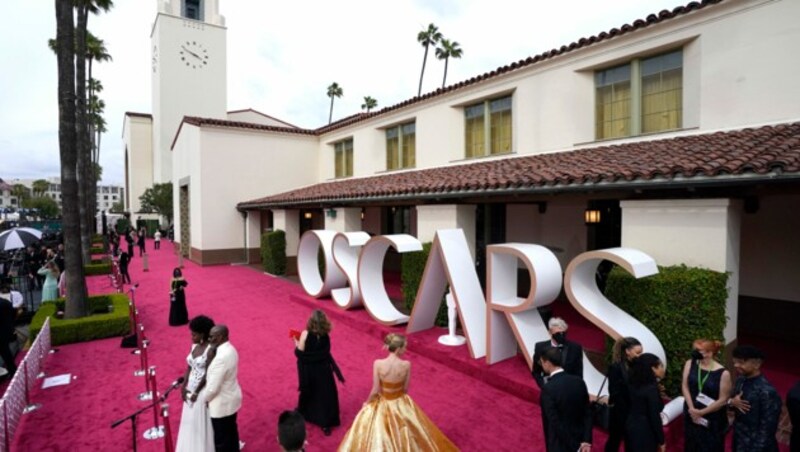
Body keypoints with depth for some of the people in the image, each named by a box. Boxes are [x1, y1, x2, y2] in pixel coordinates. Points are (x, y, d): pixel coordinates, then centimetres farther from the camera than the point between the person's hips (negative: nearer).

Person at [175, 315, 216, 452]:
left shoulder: (210, 349, -21)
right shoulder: (194, 346, 3)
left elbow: (208, 374, -20)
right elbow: (189, 367, 7)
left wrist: (196, 392, -16)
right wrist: (184, 387, -1)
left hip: (203, 389, -8)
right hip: (191, 387, 8)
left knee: (202, 423, 6)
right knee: (191, 421, 19)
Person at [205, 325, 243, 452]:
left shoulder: (221, 357, -32)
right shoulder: (230, 349, -1)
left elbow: (213, 387, -26)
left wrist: (206, 399, -6)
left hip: (222, 404, -9)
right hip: (231, 399, 9)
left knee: (221, 439, 9)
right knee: (231, 432, 24)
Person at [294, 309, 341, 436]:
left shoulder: (306, 334, -21)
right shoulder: (326, 335, -11)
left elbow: (299, 353, -17)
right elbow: (326, 350, 1)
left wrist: (296, 343, 0)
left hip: (308, 368, -1)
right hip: (323, 368, 1)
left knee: (307, 391, 22)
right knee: (325, 394, 10)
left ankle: (303, 412, 45)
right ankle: (325, 423, 13)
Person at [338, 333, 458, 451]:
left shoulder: (378, 364, -24)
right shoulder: (406, 365, -21)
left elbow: (375, 390, -16)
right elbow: (405, 388, -7)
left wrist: (367, 402, 3)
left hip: (382, 403, -1)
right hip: (401, 403, 1)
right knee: (403, 435, 27)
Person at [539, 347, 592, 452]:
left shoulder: (548, 389, -25)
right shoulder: (579, 381, -5)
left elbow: (554, 423, -23)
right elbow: (587, 414, -3)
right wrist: (586, 440, -4)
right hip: (579, 440, 6)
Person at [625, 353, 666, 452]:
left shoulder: (634, 384, 5)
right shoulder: (651, 387, -18)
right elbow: (654, 416, -16)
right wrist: (661, 441, -7)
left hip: (631, 426, 8)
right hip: (645, 431, -8)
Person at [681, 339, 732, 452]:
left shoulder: (723, 373, -16)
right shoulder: (690, 364, -5)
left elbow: (722, 400, -12)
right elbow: (684, 386, -5)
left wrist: (701, 412, -11)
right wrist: (692, 409, -13)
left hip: (713, 420, -3)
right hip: (691, 415, 3)